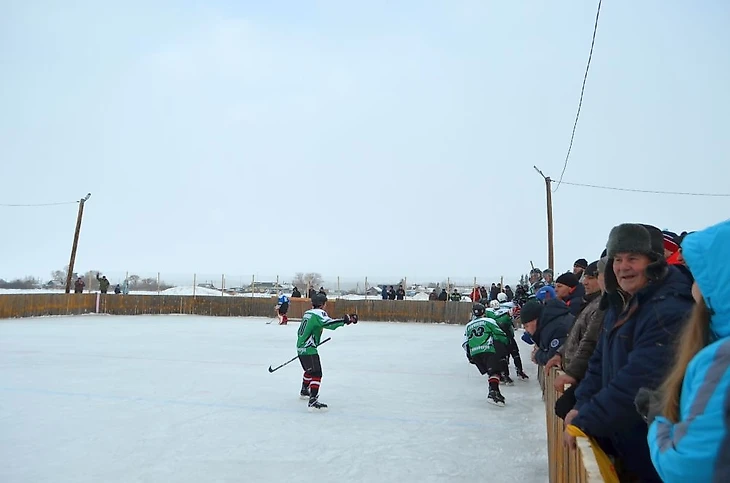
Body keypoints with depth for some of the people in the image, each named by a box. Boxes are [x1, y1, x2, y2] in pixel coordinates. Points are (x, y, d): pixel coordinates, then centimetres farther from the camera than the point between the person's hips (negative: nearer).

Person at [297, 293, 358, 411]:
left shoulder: (308, 313, 15)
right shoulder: (319, 313, -14)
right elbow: (328, 323, -34)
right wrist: (345, 320, -38)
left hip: (301, 347, 10)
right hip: (309, 349, -10)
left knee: (310, 370, 29)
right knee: (316, 374, -13)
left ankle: (304, 391, 48)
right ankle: (313, 401, -21)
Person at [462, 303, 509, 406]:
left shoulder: (468, 326, 24)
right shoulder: (489, 321, 13)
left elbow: (465, 344, 20)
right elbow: (500, 335, 6)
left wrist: (470, 357, 29)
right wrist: (503, 347, 21)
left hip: (474, 353, 4)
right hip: (489, 350, -4)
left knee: (489, 370, 16)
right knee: (494, 371, -9)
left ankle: (494, 391, 11)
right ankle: (493, 392, -28)